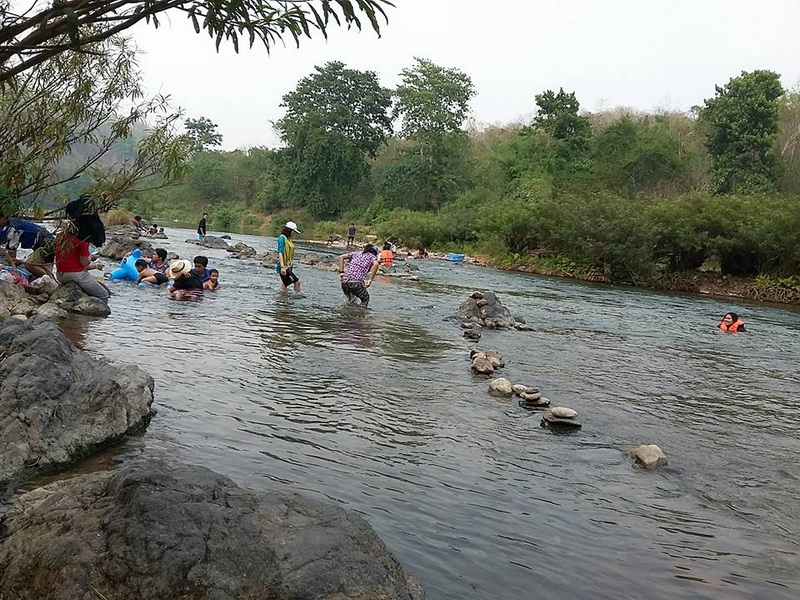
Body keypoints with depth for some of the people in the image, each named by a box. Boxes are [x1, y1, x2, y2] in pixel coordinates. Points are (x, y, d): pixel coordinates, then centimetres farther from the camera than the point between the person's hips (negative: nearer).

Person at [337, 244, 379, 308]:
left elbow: (341, 257, 12)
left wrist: (341, 272, 9)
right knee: (365, 299, 22)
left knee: (350, 297, 31)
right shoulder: (372, 257, 13)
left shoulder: (356, 253, 23)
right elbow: (375, 264, -11)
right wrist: (370, 280, -10)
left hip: (345, 281, 4)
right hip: (357, 283, -3)